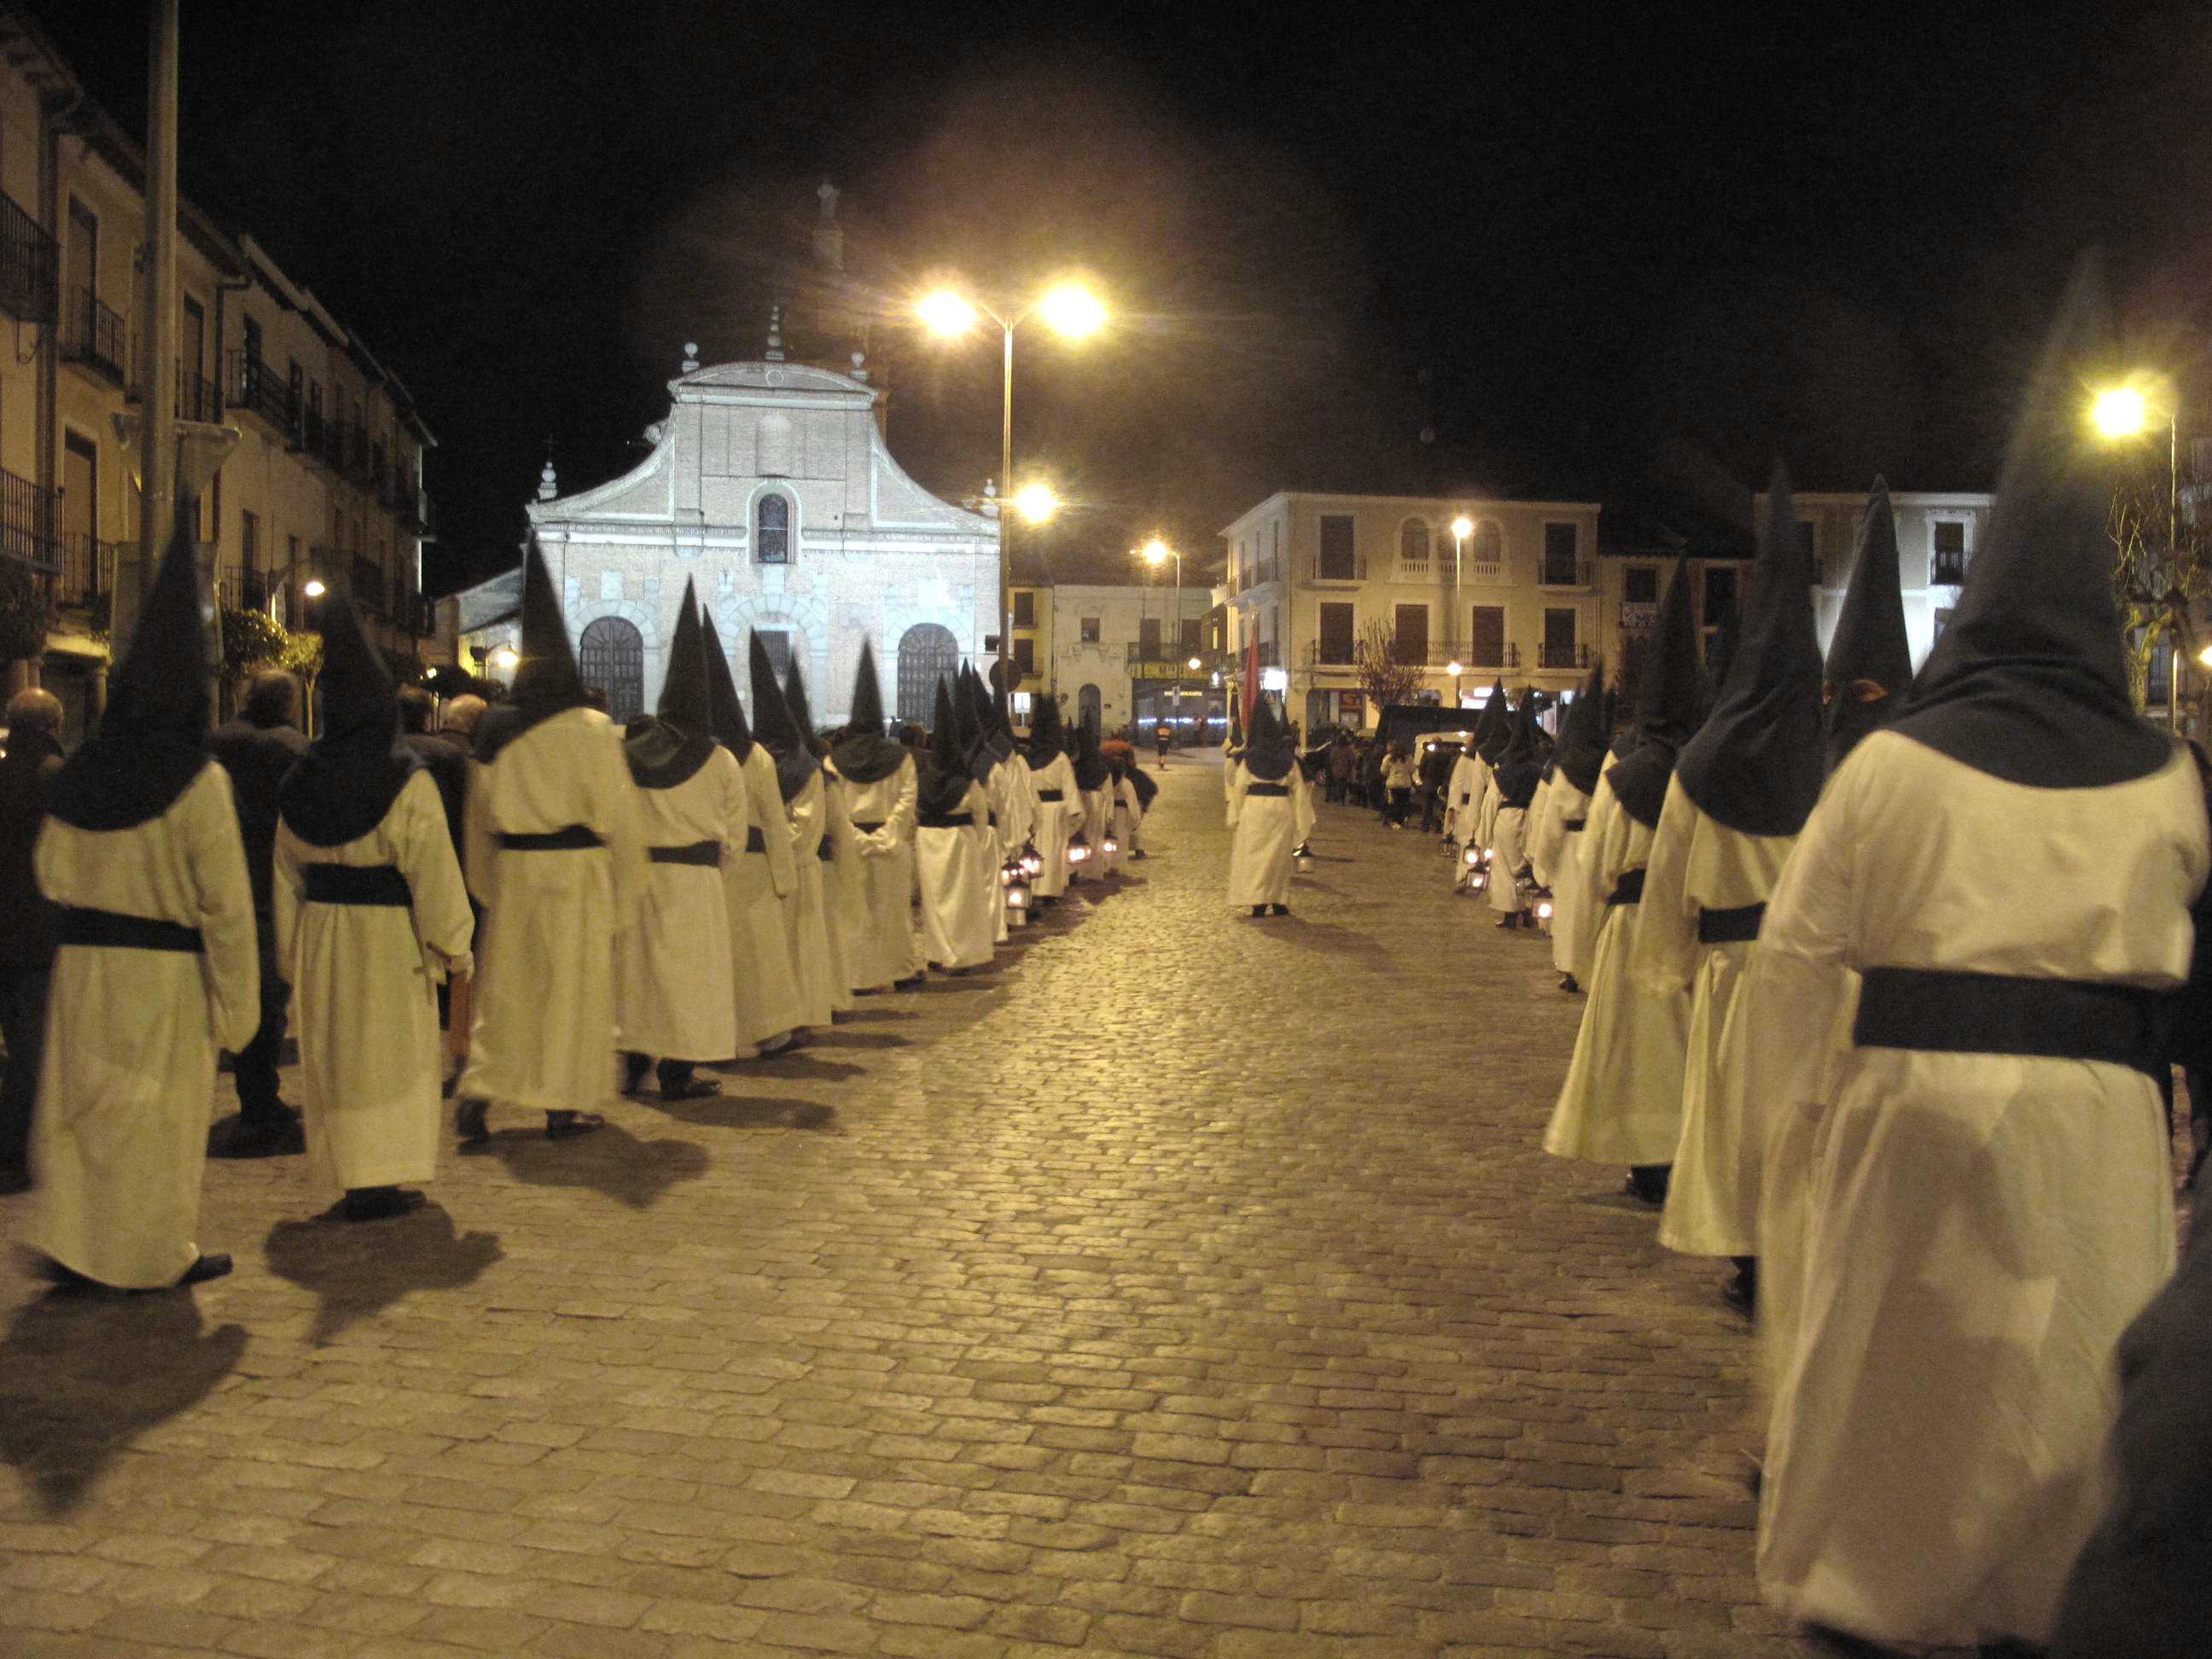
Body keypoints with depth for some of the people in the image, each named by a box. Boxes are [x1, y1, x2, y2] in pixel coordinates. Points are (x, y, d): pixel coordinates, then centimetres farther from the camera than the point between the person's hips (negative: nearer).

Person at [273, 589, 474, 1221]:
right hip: (388, 932, -4)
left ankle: (346, 1177, 18)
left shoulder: (301, 782, 3)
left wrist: (292, 952, 16)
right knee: (390, 1051, 4)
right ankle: (380, 1180, 4)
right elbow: (433, 868, -12)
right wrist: (452, 944, -5)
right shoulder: (407, 781, -13)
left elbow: (287, 872, 9)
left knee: (332, 1050, 12)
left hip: (321, 932, 5)